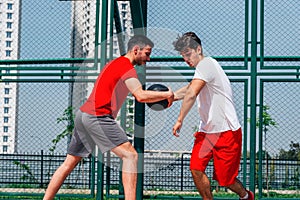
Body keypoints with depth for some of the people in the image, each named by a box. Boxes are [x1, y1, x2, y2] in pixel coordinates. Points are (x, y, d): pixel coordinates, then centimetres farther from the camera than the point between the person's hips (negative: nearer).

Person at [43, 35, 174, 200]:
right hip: (97, 116, -10)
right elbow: (141, 96, -21)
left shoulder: (115, 63, 23)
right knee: (130, 155, -10)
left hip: (83, 113, 10)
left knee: (69, 163, 14)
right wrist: (166, 95, -8)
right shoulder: (127, 67, -8)